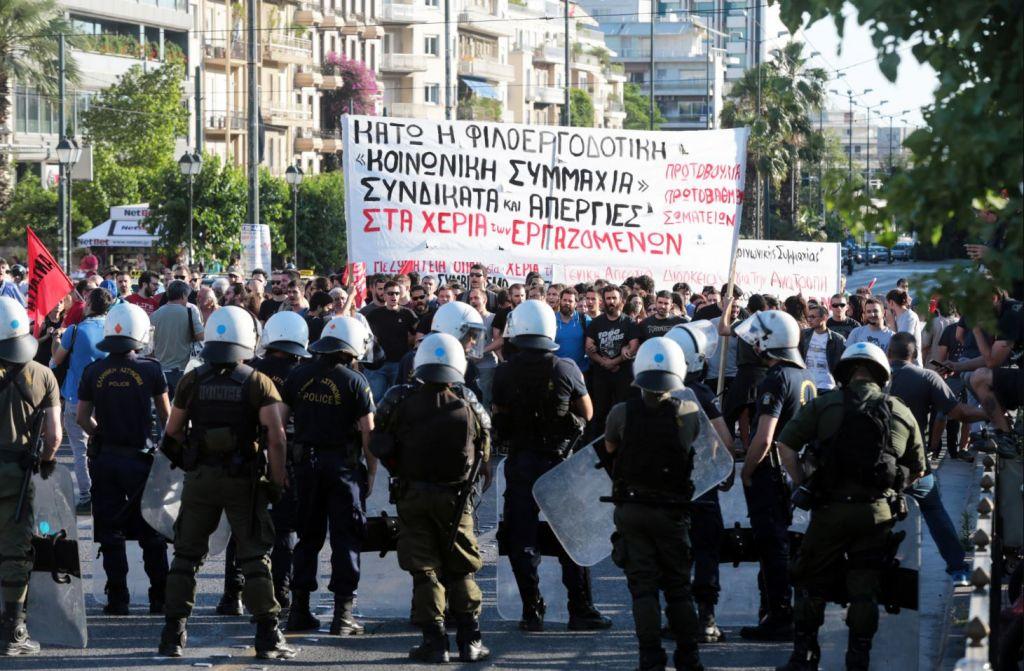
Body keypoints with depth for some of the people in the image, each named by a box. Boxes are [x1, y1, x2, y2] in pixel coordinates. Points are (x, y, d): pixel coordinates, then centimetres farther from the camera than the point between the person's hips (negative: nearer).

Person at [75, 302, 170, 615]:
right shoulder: (150, 369, -9)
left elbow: (82, 417, 1)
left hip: (105, 459, 2)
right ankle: (159, 598, 9)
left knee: (111, 533, 8)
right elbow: (166, 416, 0)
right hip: (141, 457, -2)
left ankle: (117, 598, 7)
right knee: (151, 534, 8)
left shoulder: (93, 371, -2)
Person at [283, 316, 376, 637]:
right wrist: (371, 473, 1)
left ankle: (299, 609, 14)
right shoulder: (355, 382, -8)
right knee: (345, 539, 3)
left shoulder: (298, 376, 3)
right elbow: (368, 433, -9)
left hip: (306, 464, 4)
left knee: (307, 537, 13)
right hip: (344, 465, -4)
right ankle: (343, 612, 0)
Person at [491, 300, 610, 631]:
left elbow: (499, 418, 1)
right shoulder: (567, 369, -8)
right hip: (560, 459, 0)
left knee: (522, 539, 6)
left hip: (520, 462, 0)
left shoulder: (504, 373, -7)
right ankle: (580, 610, 8)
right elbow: (588, 413, 4)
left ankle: (532, 610, 4)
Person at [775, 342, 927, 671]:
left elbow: (785, 445, -2)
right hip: (878, 512, 2)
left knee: (812, 584, 11)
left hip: (831, 508, -2)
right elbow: (917, 470, 17)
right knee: (864, 590, 11)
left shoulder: (824, 404, 2)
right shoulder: (902, 413, 10)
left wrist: (802, 485, 6)